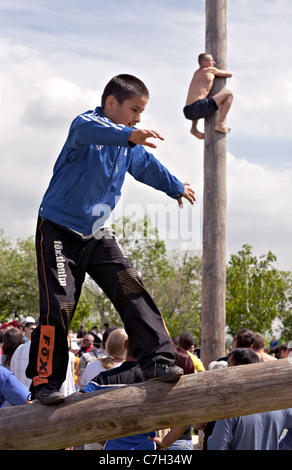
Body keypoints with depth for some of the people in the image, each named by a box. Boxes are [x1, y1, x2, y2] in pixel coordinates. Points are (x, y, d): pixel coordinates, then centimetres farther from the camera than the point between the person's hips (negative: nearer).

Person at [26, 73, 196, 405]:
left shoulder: (130, 148, 11)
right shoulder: (85, 123, -13)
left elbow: (149, 166, 31)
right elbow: (89, 129, -39)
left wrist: (177, 188, 46)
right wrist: (129, 135, -58)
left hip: (97, 234, 7)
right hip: (59, 230, -6)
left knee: (131, 289, -9)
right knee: (59, 305, -12)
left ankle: (157, 360, -8)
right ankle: (45, 381, 0)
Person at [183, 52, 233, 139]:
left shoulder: (196, 73, 27)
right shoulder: (211, 70, 8)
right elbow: (229, 74, 21)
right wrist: (225, 72, 41)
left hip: (188, 112, 8)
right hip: (199, 108, -8)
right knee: (229, 93, 1)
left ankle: (194, 127, 20)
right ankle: (220, 124, -5)